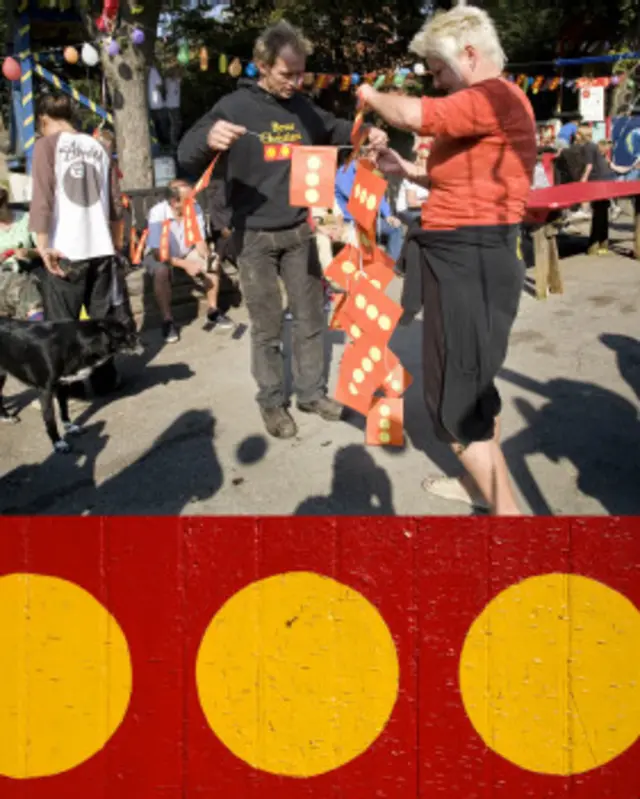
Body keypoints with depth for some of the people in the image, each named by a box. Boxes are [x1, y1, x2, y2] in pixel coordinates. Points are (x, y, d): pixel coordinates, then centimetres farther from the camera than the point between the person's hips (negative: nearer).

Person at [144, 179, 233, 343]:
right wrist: (186, 265, -40)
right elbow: (158, 253, -31)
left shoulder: (195, 209, -20)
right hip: (159, 255, -4)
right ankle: (167, 321, -20)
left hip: (186, 252, 4)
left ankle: (213, 312, -2)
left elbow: (199, 240, -9)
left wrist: (207, 256, -31)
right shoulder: (157, 214, -29)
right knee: (162, 272, -36)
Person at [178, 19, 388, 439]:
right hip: (254, 236, -5)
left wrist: (367, 133, 0)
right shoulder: (236, 106, -11)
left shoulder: (303, 107, 5)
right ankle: (272, 401, 19)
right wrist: (209, 138, -41)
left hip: (298, 231, 5)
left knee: (311, 317, 11)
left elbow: (335, 129, 23)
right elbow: (187, 157, -17)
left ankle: (312, 392, 25)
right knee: (268, 327, 3)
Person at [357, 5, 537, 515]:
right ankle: (484, 485, 36)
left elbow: (413, 114, -29)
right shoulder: (487, 103, 19)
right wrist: (409, 171, 13)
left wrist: (371, 96, -8)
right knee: (471, 381, 21)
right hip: (466, 255, 11)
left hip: (470, 259, -11)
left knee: (455, 395, -5)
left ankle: (507, 511, 5)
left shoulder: (496, 97, -16)